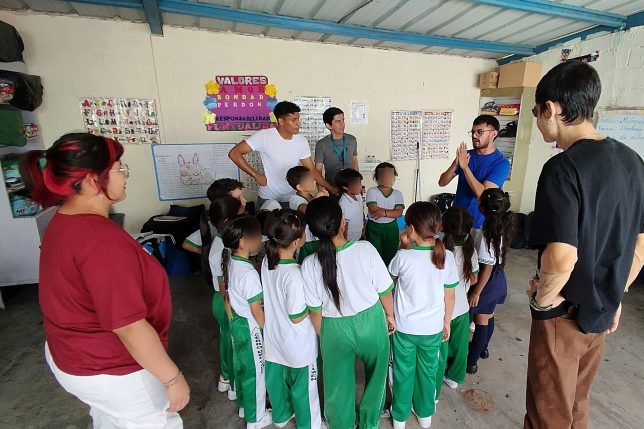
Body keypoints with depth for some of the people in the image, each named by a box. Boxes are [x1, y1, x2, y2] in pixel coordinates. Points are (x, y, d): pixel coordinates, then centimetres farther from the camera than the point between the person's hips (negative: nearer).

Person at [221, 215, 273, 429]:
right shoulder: (249, 272, -31)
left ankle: (244, 405, 47)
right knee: (255, 370, 12)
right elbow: (257, 311, -22)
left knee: (241, 365, 25)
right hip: (250, 326, -8)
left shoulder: (229, 262, -6)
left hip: (236, 321, 8)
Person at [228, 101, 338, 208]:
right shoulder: (264, 136, -16)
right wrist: (256, 175, -19)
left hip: (293, 199, 4)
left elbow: (311, 169, 4)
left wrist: (331, 189, -3)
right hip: (268, 199, -3)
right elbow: (234, 153, -15)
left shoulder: (302, 141, -4)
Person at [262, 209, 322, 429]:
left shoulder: (266, 261, -13)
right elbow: (297, 317, -24)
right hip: (297, 345, -7)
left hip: (273, 337, 7)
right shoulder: (294, 275, -35)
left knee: (276, 378, 28)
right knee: (303, 387, 19)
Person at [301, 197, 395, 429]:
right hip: (370, 322, 1)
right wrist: (390, 315, 8)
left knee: (338, 384, 24)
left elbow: (315, 311, -9)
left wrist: (323, 336, 9)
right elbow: (384, 290, -11)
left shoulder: (309, 264, -20)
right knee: (376, 375, 29)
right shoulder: (365, 249, -23)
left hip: (335, 328, 0)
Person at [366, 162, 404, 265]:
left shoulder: (397, 193, -2)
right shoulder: (372, 191, -9)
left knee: (390, 254, 13)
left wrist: (384, 212, -26)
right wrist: (392, 211, -19)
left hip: (391, 228, 2)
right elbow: (374, 210, -21)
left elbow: (399, 212, -13)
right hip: (374, 227, -2)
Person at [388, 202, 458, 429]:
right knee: (428, 372, 25)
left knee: (403, 373, 19)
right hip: (433, 328, 3)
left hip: (404, 328, -2)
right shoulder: (447, 257, -15)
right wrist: (446, 323, 10)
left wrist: (403, 247, -2)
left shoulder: (403, 257, -24)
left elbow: (391, 273, 0)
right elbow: (450, 297, -4)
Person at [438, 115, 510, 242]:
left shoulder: (501, 163, -12)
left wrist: (465, 167, -25)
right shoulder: (466, 155, 1)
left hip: (480, 224, -4)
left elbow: (483, 194, -24)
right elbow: (442, 183, -3)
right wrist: (456, 163, -21)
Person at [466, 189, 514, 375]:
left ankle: (471, 362, 21)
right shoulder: (503, 228, -5)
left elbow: (487, 268, -23)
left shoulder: (487, 235, -28)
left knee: (480, 322, 5)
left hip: (488, 283, -8)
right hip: (498, 280, 8)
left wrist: (476, 292, -15)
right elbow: (497, 260, 7)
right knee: (488, 317, 24)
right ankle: (482, 348, 45)